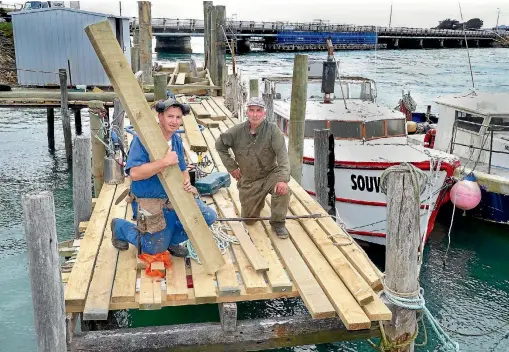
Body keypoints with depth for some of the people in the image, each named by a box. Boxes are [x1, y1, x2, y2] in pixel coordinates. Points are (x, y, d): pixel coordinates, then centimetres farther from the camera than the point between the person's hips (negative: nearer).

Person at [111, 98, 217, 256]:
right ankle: (120, 227, 31)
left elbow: (182, 169, 14)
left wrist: (187, 184, -8)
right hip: (150, 203, -7)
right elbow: (134, 173, -32)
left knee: (209, 216, -4)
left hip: (174, 198, 7)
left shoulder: (177, 140, 3)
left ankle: (172, 240, 18)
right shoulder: (144, 138, -22)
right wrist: (165, 162, -34)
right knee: (156, 249, 7)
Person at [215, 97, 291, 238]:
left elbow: (282, 155, -27)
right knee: (249, 219, 9)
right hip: (248, 181, 3)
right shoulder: (237, 131, -10)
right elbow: (220, 145, 6)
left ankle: (278, 222, -12)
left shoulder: (272, 130, -18)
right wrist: (231, 167, 1)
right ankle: (258, 200, 44)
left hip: (270, 174, -2)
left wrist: (283, 179, -40)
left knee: (283, 188, -37)